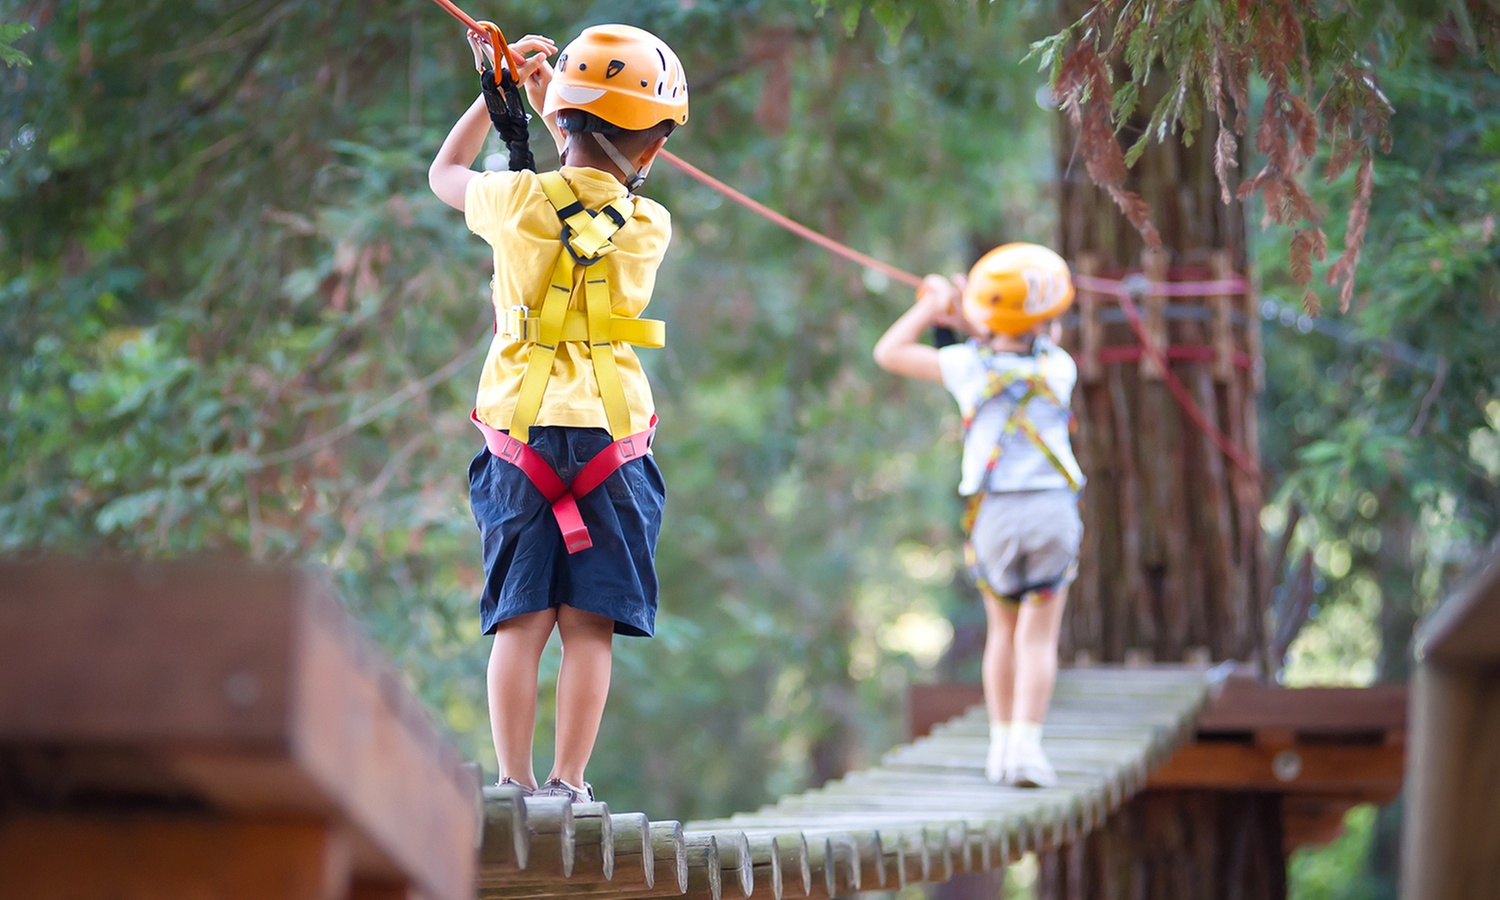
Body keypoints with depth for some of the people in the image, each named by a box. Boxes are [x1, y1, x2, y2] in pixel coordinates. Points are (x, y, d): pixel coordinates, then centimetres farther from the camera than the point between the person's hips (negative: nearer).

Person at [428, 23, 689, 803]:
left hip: (520, 436, 0)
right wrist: (551, 106, 23)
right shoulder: (650, 227, -1)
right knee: (589, 625, 2)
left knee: (521, 621, 3)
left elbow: (445, 172, 18)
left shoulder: (520, 201, -4)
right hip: (612, 440, 0)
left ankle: (515, 786, 1)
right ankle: (568, 785, -1)